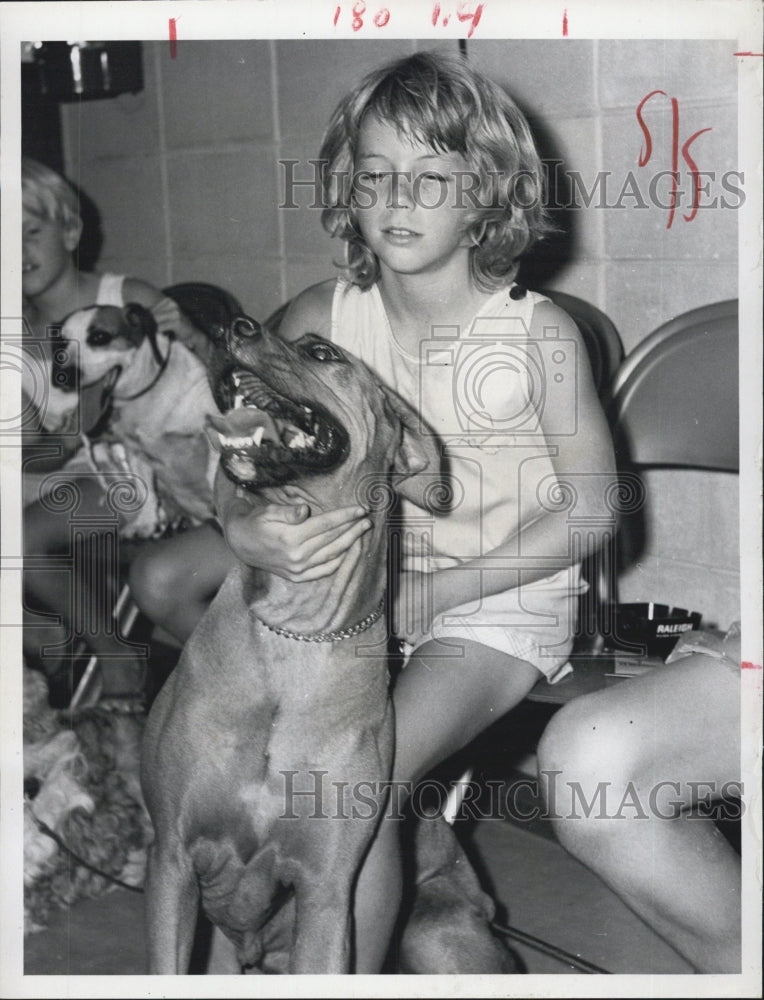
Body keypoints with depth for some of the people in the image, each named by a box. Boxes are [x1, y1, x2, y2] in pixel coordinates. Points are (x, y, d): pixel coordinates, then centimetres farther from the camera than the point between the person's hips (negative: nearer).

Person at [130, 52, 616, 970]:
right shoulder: (321, 319, -6)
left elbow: (592, 509, -10)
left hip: (501, 598, -5)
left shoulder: (539, 335, -16)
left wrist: (437, 592, -16)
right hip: (366, 569, 5)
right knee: (160, 579, -9)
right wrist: (247, 534, -32)